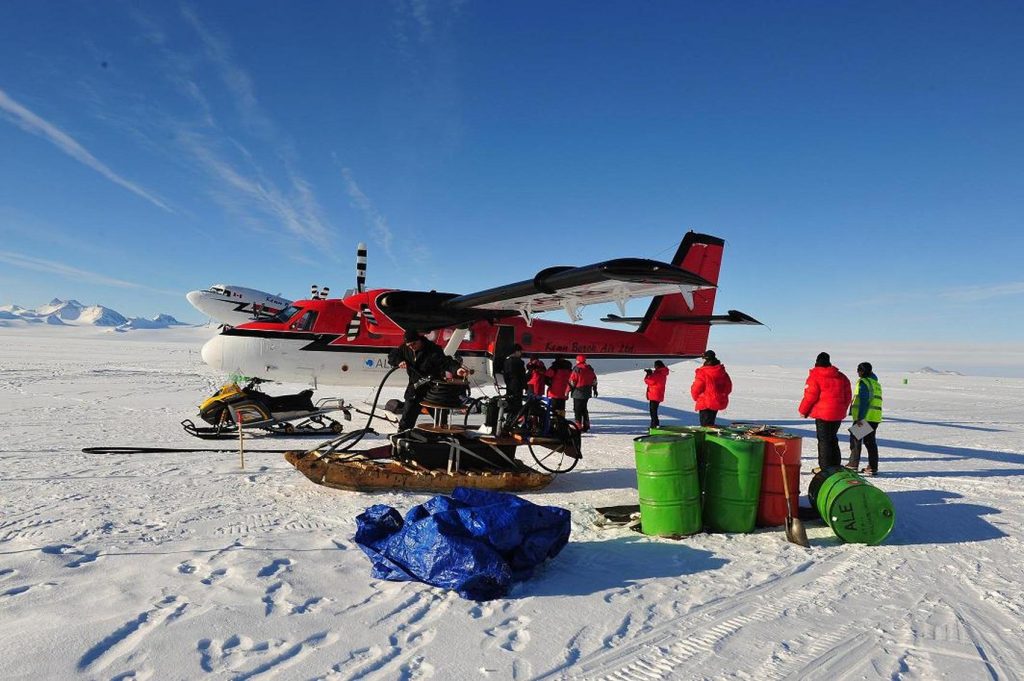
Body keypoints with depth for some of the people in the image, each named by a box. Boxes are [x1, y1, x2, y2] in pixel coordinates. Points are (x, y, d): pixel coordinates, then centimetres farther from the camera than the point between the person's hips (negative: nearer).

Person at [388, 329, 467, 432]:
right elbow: (391, 356, 11)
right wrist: (399, 362, -12)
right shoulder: (405, 349, -1)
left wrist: (456, 369, -48)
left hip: (433, 387, -4)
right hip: (415, 388, 4)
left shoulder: (433, 349, -18)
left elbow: (445, 362, -29)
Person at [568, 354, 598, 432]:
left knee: (577, 410, 0)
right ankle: (586, 426, 23)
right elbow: (594, 380, 14)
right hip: (587, 392, 7)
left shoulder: (577, 369, -15)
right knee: (584, 409, 19)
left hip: (578, 393, -7)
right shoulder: (589, 368, 7)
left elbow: (572, 381, -14)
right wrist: (595, 389, 25)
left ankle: (578, 426, -1)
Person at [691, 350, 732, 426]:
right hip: (718, 402, 7)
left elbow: (696, 388, -15)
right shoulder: (722, 371, 3)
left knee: (705, 424, 0)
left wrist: (696, 397, 5)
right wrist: (722, 395, 23)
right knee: (711, 422, 19)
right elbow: (728, 386, 12)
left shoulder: (702, 372, -18)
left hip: (705, 403, -7)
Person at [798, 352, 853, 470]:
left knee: (824, 440, 0)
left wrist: (803, 411, 1)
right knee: (832, 439, 18)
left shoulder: (815, 377, -11)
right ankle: (836, 466, 24)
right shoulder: (841, 377, 9)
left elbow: (810, 396, -13)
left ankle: (825, 468, 0)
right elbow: (848, 396, 13)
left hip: (823, 414, -6)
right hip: (838, 414, 6)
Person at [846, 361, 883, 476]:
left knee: (855, 439, 0)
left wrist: (860, 417, -21)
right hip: (875, 418, 8)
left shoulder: (863, 382, -9)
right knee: (870, 441, 11)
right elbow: (874, 401, 19)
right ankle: (872, 467, 11)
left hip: (863, 417, -8)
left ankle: (853, 464, 1)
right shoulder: (876, 383, 18)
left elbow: (864, 401, -18)